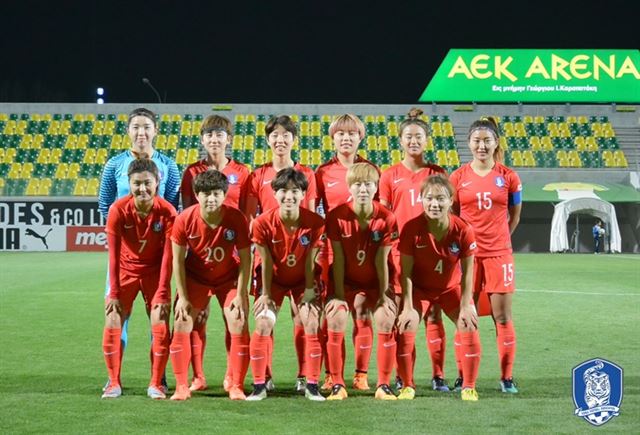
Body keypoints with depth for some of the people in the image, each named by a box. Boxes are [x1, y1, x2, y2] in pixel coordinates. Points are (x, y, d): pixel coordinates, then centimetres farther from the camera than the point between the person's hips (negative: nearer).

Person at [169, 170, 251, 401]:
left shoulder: (237, 218, -24)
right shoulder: (184, 219, -22)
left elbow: (245, 259, -14)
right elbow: (178, 260, -12)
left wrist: (240, 295, -15)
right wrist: (183, 297, -13)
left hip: (229, 278, -1)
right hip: (195, 277, 1)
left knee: (239, 323, -12)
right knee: (182, 323, -9)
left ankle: (236, 387, -1)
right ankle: (181, 387, 1)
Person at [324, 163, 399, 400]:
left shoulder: (386, 219, -16)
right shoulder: (337, 216, -17)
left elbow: (381, 261, -12)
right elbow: (338, 260, -14)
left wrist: (383, 295, -10)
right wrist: (339, 296, -15)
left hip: (374, 282, 1)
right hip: (346, 282, 0)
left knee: (386, 320, -17)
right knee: (335, 318, -20)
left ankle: (383, 385, -6)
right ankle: (337, 385, -11)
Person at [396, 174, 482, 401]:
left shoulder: (463, 230, -24)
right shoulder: (412, 228, -26)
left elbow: (467, 271, -14)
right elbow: (406, 272, -19)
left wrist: (466, 306, -14)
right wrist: (408, 308, -20)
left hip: (452, 287, 1)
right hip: (419, 287, -1)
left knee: (469, 327, -11)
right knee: (406, 328, -16)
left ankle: (468, 387, 5)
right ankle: (408, 386, 2)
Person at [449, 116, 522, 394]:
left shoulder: (509, 177, 2)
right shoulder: (458, 177, 2)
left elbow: (514, 216, 12)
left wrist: (497, 239, 9)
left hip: (499, 254, 0)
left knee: (503, 317, 0)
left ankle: (507, 377, 8)